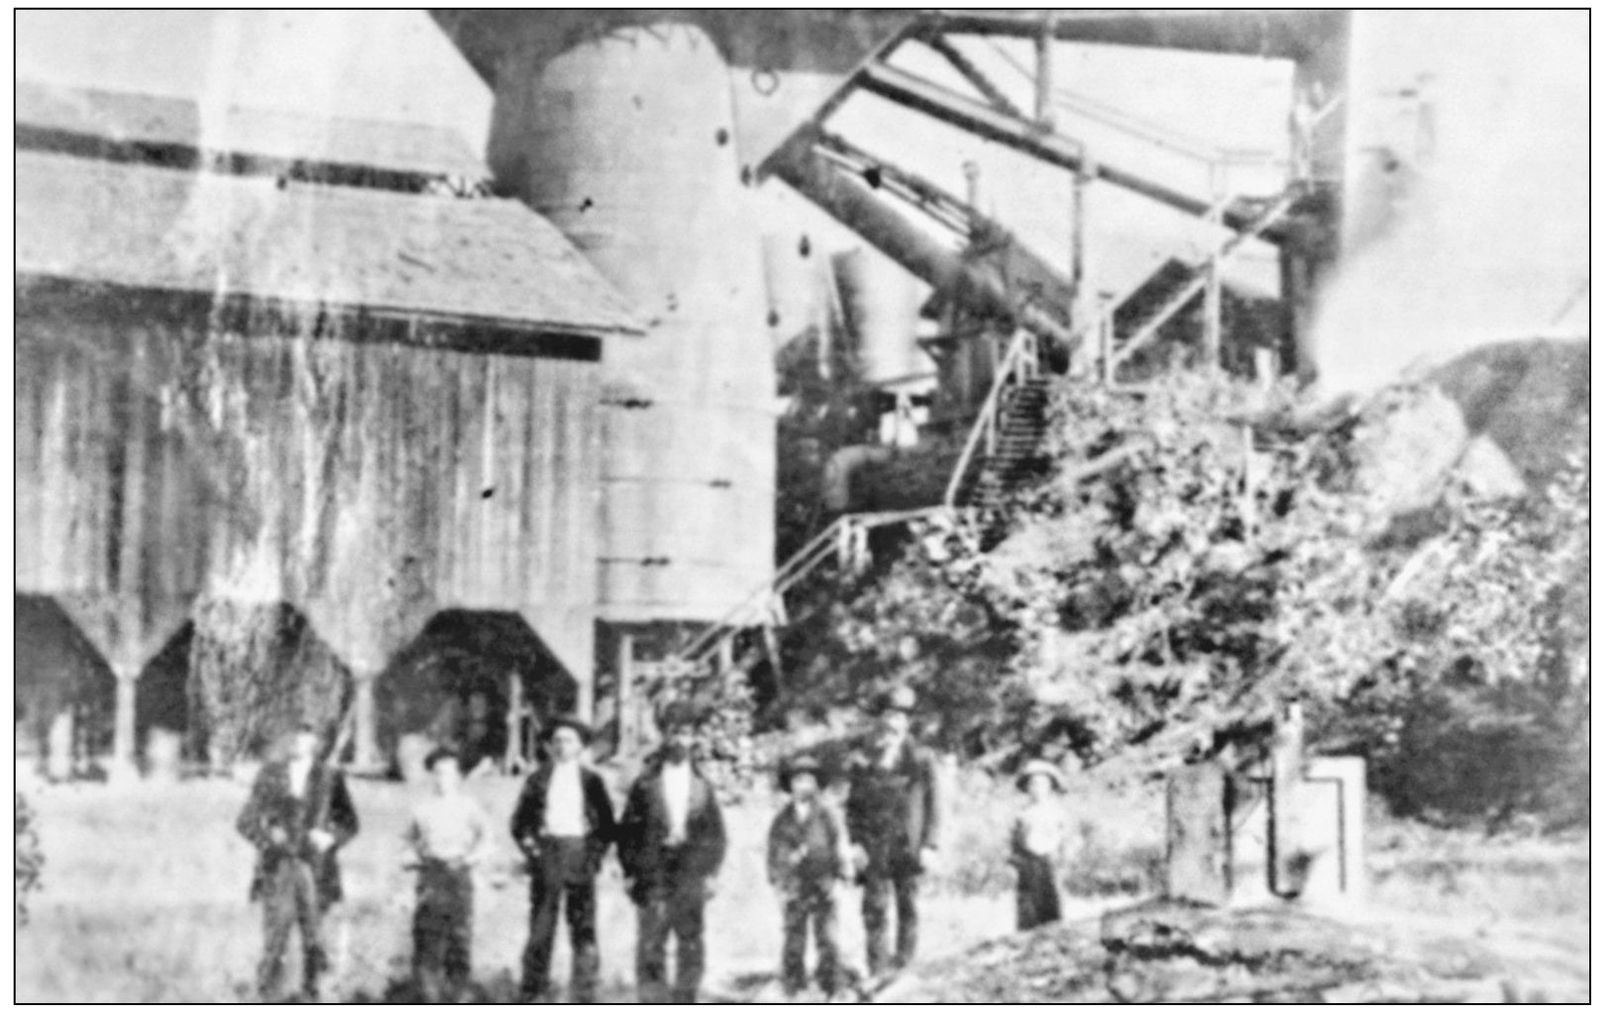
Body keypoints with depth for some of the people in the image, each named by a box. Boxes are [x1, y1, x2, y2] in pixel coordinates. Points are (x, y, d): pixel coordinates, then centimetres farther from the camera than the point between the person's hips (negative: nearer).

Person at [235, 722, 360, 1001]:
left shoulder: (330, 777, 4)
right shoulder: (270, 776, 4)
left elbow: (349, 822, 10)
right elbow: (246, 821, 8)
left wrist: (330, 837, -8)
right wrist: (268, 835, -10)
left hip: (316, 870, 1)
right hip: (278, 869, -1)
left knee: (313, 938, 4)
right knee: (275, 937, -7)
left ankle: (310, 996, 17)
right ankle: (267, 1001, -1)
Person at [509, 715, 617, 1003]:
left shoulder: (591, 780, 8)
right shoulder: (539, 779, 9)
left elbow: (608, 825, 10)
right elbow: (519, 821, 12)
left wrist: (596, 853, -1)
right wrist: (530, 847, 0)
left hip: (580, 855, 0)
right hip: (546, 851, 0)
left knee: (584, 931, -4)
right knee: (540, 928, -2)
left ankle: (583, 999, 0)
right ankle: (533, 996, 4)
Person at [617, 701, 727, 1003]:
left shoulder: (701, 785, 10)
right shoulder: (646, 783, 3)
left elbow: (716, 832, 12)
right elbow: (628, 828, 4)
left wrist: (710, 873, 3)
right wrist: (630, 871, -2)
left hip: (691, 876, 2)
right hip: (652, 874, -2)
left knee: (691, 946, 3)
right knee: (651, 947, -4)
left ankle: (686, 1003, 10)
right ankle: (650, 1003, 0)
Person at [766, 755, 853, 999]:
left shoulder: (827, 815, 3)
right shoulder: (782, 819, 7)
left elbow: (840, 845, 3)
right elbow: (773, 850, 10)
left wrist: (843, 874, -4)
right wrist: (777, 881, 3)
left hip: (823, 886, -1)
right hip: (794, 889, 1)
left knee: (828, 941, -2)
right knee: (793, 944, 2)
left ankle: (830, 993, 5)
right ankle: (793, 993, 10)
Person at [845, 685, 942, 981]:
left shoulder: (921, 760, 4)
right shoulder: (863, 760, 7)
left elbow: (932, 804, 4)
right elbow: (853, 805, 9)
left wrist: (930, 845, -4)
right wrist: (855, 842, -1)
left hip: (909, 846, 0)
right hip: (874, 849, 1)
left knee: (908, 909, 3)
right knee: (874, 909, -4)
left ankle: (905, 966, 10)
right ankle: (877, 971, -4)